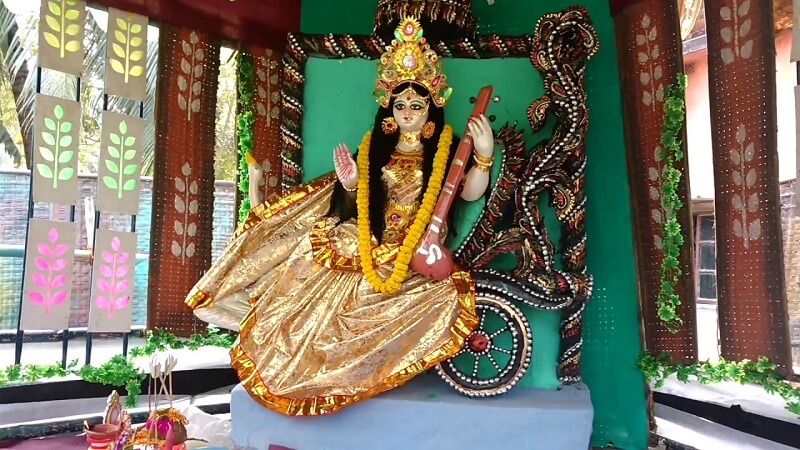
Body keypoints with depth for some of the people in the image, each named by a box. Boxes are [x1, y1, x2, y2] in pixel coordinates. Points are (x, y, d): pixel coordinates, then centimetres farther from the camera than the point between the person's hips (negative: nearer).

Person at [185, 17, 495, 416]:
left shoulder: (445, 148, 1)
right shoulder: (374, 147, 9)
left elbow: (470, 193, -14)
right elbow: (355, 206, 11)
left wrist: (484, 156, -29)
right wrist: (350, 185, -11)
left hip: (418, 258, -3)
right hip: (370, 248, 4)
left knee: (446, 297, -29)